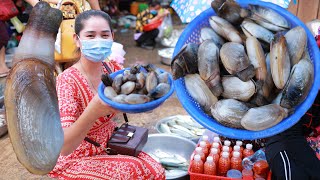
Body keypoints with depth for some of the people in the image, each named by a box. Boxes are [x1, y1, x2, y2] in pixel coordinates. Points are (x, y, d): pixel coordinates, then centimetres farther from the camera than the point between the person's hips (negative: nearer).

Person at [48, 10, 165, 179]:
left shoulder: (113, 69, -5)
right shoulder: (68, 81, -23)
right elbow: (63, 147, -31)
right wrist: (92, 112, -49)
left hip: (111, 143, 5)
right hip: (76, 159, -5)